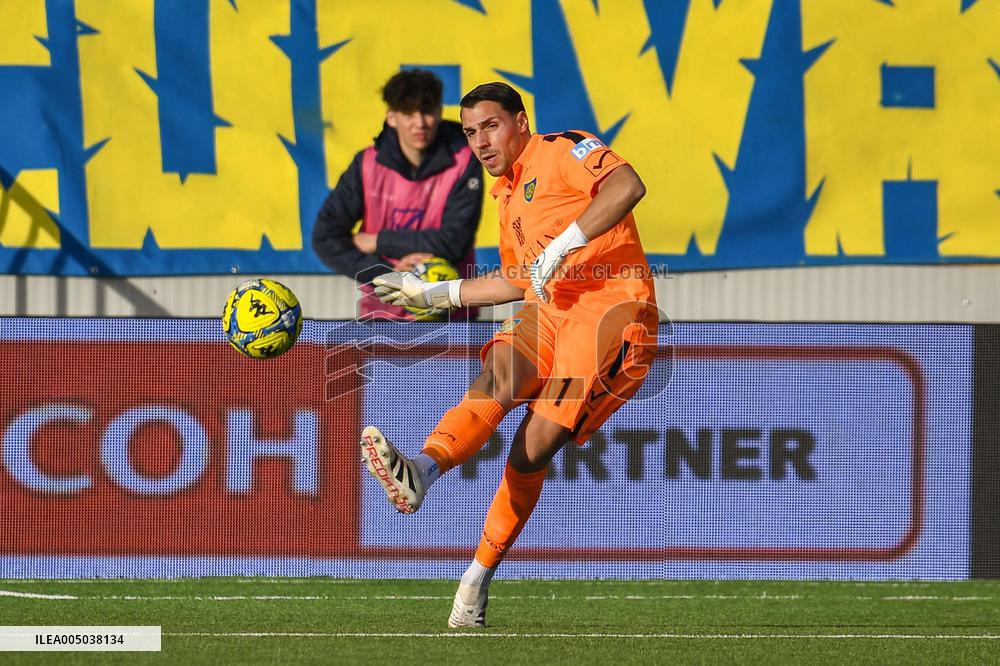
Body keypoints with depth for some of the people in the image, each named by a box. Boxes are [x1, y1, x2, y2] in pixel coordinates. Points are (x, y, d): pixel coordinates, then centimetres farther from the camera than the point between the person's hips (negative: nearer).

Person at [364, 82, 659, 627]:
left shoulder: (563, 152, -1)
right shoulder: (508, 196, 26)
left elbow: (627, 185, -21)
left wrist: (563, 245, -26)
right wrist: (436, 294, 34)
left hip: (611, 306, -7)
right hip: (549, 311, 7)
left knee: (533, 449, -16)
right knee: (498, 376, -26)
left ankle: (479, 577, -10)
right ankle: (421, 471, -52)